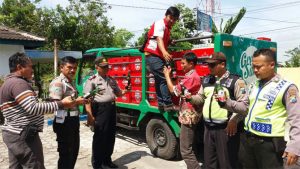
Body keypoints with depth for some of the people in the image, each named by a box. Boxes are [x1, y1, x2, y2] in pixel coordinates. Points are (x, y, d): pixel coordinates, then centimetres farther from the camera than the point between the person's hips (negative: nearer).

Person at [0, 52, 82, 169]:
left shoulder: (9, 82, 18)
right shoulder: (18, 83, -17)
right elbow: (33, 108, -28)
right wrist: (61, 104, -27)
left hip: (14, 134, 11)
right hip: (23, 136, -11)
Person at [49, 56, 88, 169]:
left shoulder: (70, 82, 14)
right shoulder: (57, 83, -14)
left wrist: (81, 101, 9)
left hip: (74, 121, 9)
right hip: (64, 122, -9)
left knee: (74, 151, 21)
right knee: (66, 153, 2)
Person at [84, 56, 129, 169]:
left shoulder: (111, 80, 14)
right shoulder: (92, 80, -7)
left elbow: (118, 93, 22)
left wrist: (125, 91, -1)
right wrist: (90, 115, -20)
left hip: (112, 108, 7)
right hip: (100, 109, -7)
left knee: (111, 136, 15)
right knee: (99, 137, 1)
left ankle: (107, 160, 31)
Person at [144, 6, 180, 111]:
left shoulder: (167, 28, 18)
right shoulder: (160, 24, -11)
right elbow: (159, 39, -28)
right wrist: (164, 52, -44)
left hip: (158, 57, 10)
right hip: (153, 56, -10)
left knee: (159, 79, 10)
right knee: (164, 78, -15)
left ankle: (161, 103, 15)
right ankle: (168, 104, -14)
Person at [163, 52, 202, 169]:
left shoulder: (191, 77, -18)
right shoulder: (193, 76, 15)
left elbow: (174, 90, -17)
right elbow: (181, 91, 14)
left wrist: (167, 75, -4)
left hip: (188, 116, -11)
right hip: (189, 115, 11)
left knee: (185, 150, -4)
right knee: (188, 148, 20)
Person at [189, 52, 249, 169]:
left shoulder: (235, 81, -9)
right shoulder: (206, 80, 11)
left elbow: (245, 106, -13)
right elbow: (201, 98, 21)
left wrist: (227, 102, -28)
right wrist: (190, 98, 3)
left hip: (226, 129, -6)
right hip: (208, 128, 6)